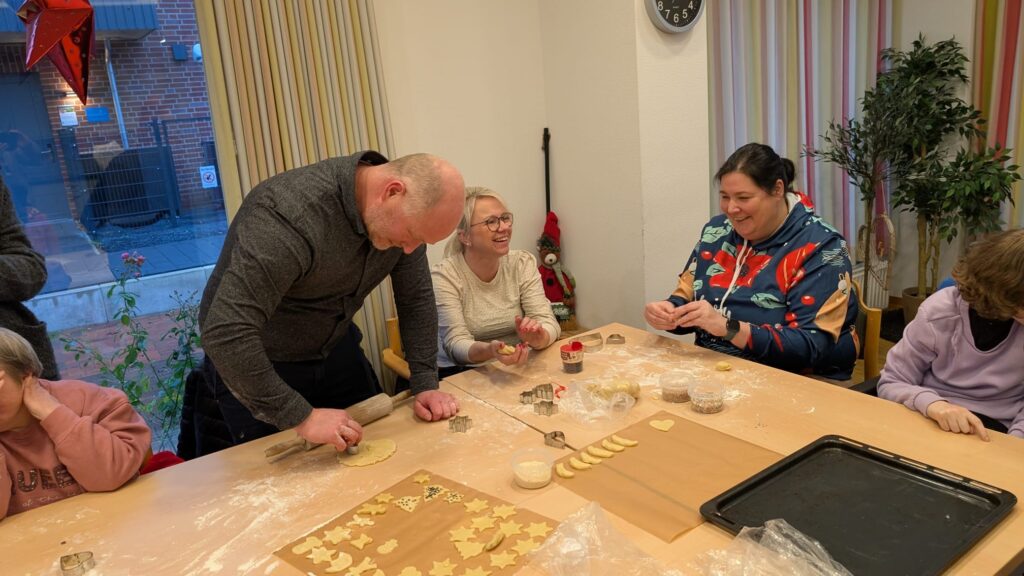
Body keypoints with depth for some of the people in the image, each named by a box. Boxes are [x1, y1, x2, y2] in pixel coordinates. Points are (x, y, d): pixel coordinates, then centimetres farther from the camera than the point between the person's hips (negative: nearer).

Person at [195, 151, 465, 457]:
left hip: (336, 348, 6)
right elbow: (226, 333, -40)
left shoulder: (407, 214, -15)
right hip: (255, 362, -6)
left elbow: (417, 299, -4)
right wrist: (302, 417, -36)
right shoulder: (290, 214, -37)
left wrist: (425, 385, -11)